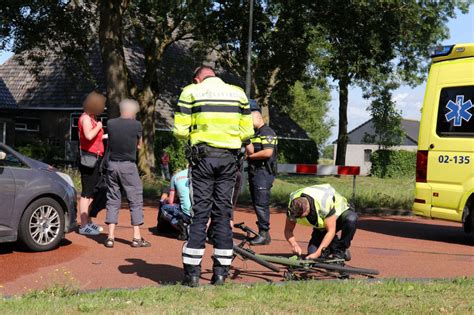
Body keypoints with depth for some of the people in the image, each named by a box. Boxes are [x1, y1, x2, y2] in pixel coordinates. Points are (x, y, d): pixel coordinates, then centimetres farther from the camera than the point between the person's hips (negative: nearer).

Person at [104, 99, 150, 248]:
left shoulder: (110, 124, 0)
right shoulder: (136, 125, -8)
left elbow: (109, 143, 11)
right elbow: (139, 145, 5)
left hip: (112, 164, 4)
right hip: (128, 166, -3)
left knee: (113, 200, 11)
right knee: (135, 201, 5)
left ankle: (110, 237, 7)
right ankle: (137, 237, 5)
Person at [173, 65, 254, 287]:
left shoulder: (191, 91, 2)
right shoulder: (238, 93, 11)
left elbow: (180, 130, -4)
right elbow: (247, 131, 8)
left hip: (203, 156, -2)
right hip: (229, 158, 2)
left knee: (200, 212, 1)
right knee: (223, 213, 8)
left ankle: (192, 272, 0)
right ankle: (221, 271, 9)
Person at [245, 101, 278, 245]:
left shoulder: (267, 132, -9)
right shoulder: (253, 133, 19)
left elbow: (268, 152, -21)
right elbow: (250, 151, 12)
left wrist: (250, 156, -10)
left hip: (263, 172, -9)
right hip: (254, 172, 9)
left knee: (261, 204, -10)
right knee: (257, 204, 11)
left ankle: (264, 234, -6)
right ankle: (261, 233, 17)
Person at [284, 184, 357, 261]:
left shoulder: (325, 203, -40)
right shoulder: (293, 207, -26)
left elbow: (331, 231, -37)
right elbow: (288, 230, -17)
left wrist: (317, 253, -42)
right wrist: (294, 244, -38)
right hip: (321, 226, 4)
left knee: (351, 219, -40)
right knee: (312, 251, -19)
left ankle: (340, 251, -19)